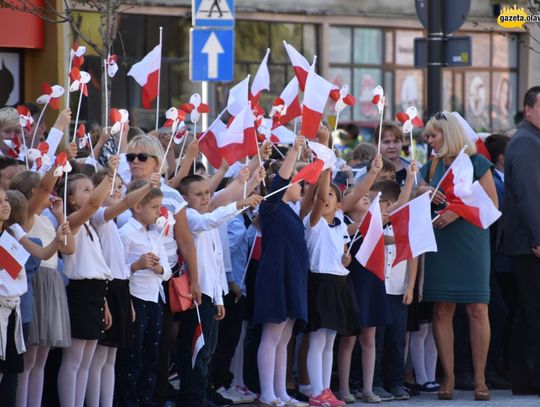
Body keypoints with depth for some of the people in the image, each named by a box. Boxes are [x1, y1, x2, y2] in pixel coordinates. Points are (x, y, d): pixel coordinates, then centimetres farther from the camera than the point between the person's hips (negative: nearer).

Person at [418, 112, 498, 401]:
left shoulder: (476, 163, 0)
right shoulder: (432, 166, 11)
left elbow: (492, 203, -6)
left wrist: (457, 211, -17)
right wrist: (422, 192, -9)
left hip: (471, 240, -3)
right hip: (440, 243, 3)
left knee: (477, 309, -5)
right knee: (442, 310, -1)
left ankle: (479, 379, 0)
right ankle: (448, 378, 5)